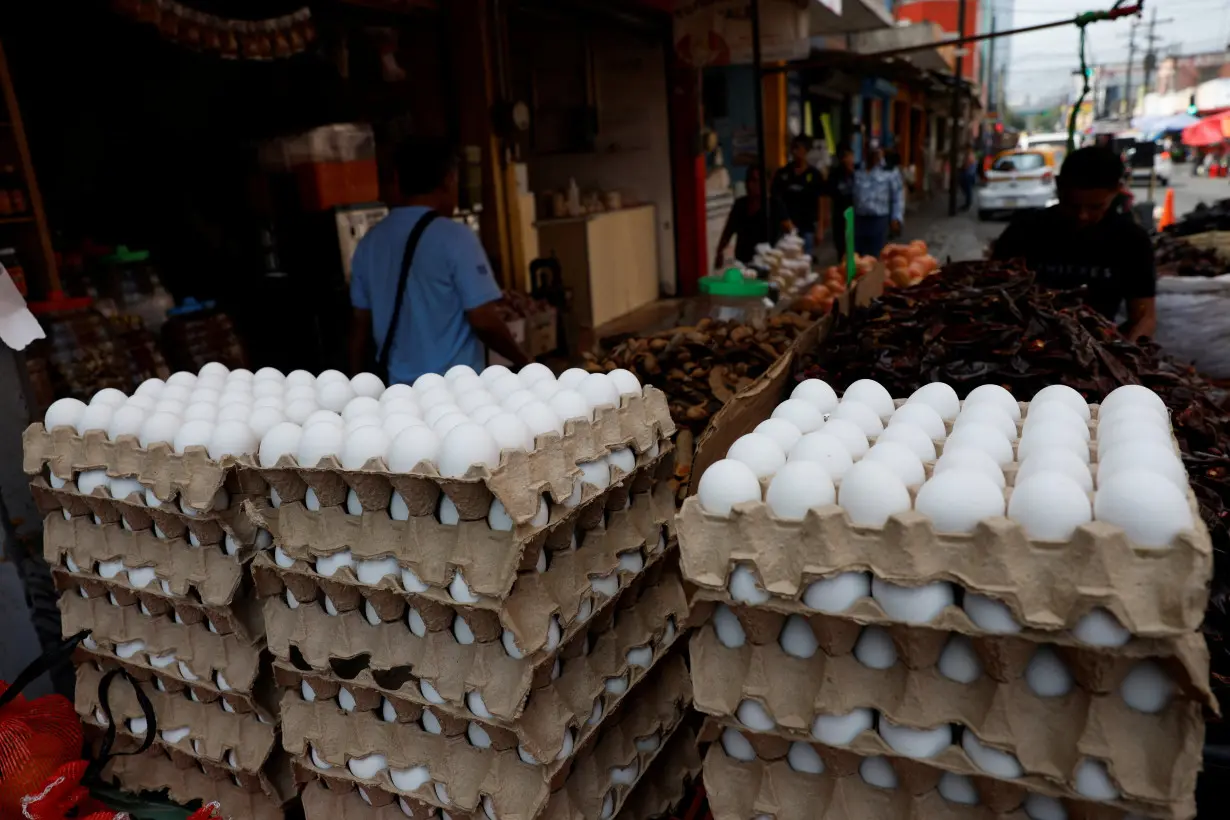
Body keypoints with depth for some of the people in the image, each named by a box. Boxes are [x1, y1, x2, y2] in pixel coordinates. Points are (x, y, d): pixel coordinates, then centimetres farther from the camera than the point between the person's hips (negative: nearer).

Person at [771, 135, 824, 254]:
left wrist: (820, 228, -1)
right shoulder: (782, 173, 4)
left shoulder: (814, 174, 2)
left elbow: (820, 201, 3)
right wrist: (783, 219, -7)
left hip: (807, 227, -1)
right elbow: (776, 198, 5)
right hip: (787, 226, 1)